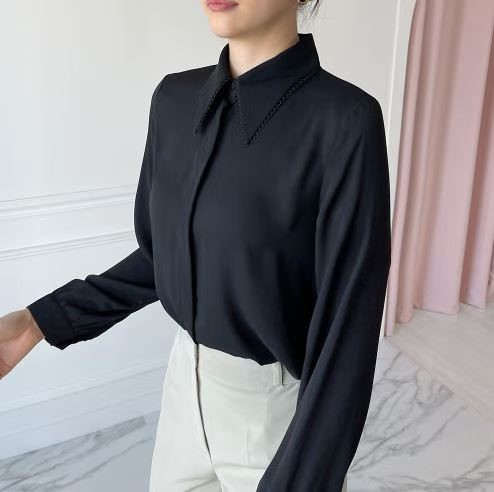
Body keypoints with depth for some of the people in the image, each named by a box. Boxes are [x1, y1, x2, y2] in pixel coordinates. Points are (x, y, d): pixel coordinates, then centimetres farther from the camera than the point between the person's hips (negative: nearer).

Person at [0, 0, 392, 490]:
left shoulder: (343, 122, -23)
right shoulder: (175, 99, -3)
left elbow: (348, 328, -22)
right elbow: (162, 255, 5)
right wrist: (41, 320, 0)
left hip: (278, 406, -5)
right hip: (187, 380, 6)